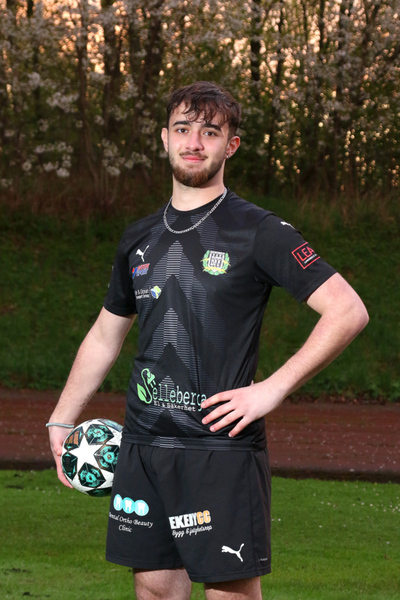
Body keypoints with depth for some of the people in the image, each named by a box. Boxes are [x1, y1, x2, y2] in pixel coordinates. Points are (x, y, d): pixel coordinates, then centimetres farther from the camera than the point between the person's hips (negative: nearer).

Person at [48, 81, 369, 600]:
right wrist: (61, 421, 23)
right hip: (143, 444, 6)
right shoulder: (139, 239, 14)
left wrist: (272, 390, -14)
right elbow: (106, 334, 26)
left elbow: (348, 311, -11)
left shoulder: (258, 232, -5)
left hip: (224, 446, -6)